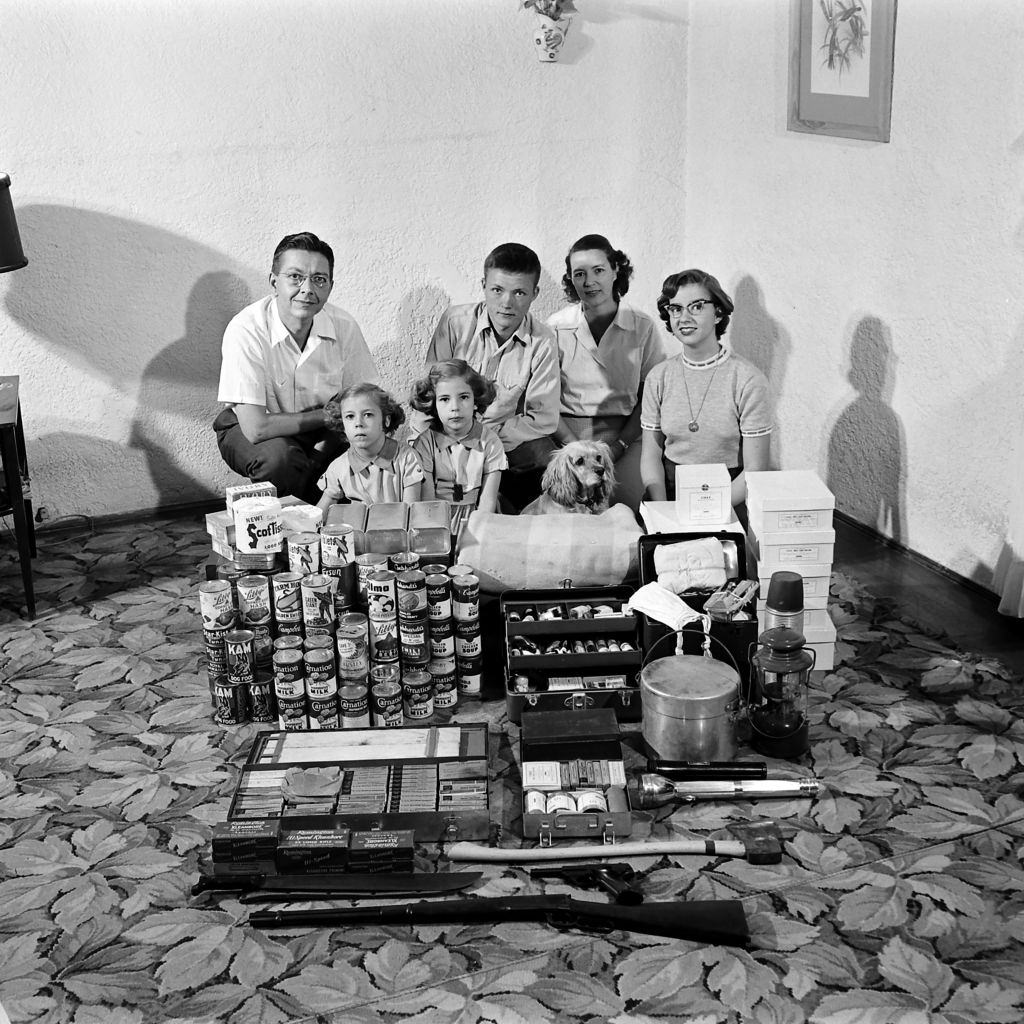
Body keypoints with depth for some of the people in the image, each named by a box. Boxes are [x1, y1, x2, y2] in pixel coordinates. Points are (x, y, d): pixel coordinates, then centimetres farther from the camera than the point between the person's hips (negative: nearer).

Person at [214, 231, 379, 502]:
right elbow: (256, 428, -29)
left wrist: (327, 447, -24)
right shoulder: (246, 330, -25)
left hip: (321, 432, 3)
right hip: (248, 433, -3)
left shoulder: (344, 327, -13)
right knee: (278, 455, -37)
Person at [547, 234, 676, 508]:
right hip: (567, 433, 0)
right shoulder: (556, 327, 1)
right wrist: (575, 446, -12)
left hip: (627, 434, 0)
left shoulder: (643, 328, 2)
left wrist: (619, 444, -9)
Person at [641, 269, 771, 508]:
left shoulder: (748, 380, -7)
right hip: (671, 490, 2)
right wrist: (662, 508, -10)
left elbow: (755, 469, -7)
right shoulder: (658, 377, 4)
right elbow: (651, 454, 7)